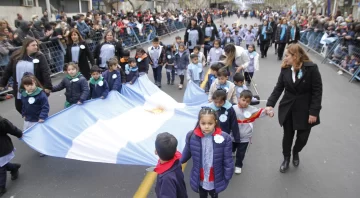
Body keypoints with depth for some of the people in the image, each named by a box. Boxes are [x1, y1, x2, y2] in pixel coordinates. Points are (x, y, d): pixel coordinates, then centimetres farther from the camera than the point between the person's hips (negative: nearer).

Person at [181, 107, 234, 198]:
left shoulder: (224, 138, -23)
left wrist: (227, 179, -6)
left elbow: (228, 162, -12)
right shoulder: (191, 136, -18)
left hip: (216, 180, -1)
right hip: (199, 180, 1)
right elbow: (186, 154, -1)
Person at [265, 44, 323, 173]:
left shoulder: (311, 68, -17)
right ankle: (286, 158, 36)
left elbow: (317, 91, -14)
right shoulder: (285, 69, -5)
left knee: (303, 137, 12)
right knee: (287, 135, 13)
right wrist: (270, 104, -16)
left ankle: (295, 153, 44)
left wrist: (314, 112, -16)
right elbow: (278, 88, -4)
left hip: (305, 109, -2)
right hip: (287, 108, 2)